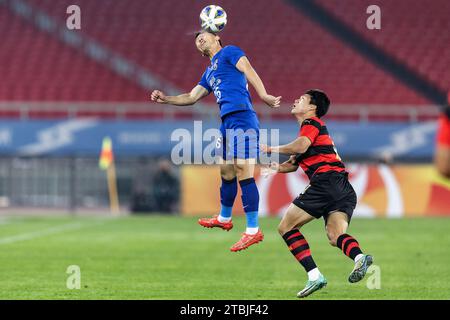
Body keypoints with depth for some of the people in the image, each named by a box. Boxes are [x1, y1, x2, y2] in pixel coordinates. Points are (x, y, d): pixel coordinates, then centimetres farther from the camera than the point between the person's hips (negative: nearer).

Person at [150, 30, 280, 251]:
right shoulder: (209, 73, 29)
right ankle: (224, 219, 36)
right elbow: (191, 97, 36)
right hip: (227, 123, 9)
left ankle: (253, 230, -13)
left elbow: (248, 70, -10)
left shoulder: (229, 52, 5)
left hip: (241, 118, -9)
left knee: (244, 174, -12)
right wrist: (165, 99, 25)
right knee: (226, 173, 18)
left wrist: (263, 95, -25)